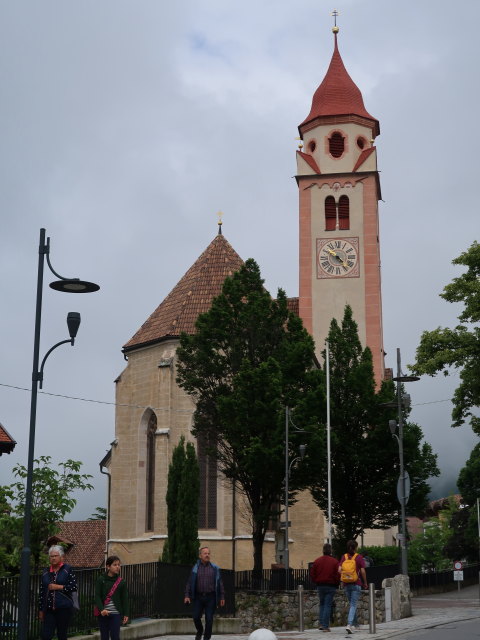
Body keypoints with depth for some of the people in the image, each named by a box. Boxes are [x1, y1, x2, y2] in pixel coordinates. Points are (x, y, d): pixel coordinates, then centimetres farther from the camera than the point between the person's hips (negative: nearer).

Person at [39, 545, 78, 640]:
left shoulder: (67, 569, 1)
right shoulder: (46, 573, 12)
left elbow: (74, 587, -7)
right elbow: (41, 592, 14)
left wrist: (58, 587, -11)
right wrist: (41, 610, 12)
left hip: (64, 608, -3)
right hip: (49, 609, 3)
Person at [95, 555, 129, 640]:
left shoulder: (121, 582, 2)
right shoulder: (101, 580, -2)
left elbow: (125, 598, 4)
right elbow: (97, 596, -7)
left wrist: (126, 614, -1)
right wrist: (101, 609, -21)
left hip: (116, 614, 0)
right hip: (103, 613, 0)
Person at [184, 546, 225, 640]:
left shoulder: (215, 568, 3)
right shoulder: (195, 568, 3)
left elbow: (220, 583, 5)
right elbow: (190, 583, 5)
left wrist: (222, 597, 1)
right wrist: (187, 596, -5)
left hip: (210, 597, -1)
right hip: (198, 597, 1)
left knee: (209, 619, -3)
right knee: (196, 617, 0)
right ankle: (199, 631, 30)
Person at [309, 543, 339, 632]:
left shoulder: (317, 561, 2)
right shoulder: (334, 562, -8)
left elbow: (312, 574, 3)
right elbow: (338, 575, -9)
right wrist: (336, 584, 7)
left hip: (320, 585, 3)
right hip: (331, 586, -3)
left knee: (321, 604, 17)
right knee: (328, 605, 0)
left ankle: (321, 623, 8)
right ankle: (325, 626, -2)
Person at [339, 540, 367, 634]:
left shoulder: (344, 557, 3)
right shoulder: (358, 557, -5)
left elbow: (339, 570, -4)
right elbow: (362, 571, -8)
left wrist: (342, 580, 11)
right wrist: (365, 582, 4)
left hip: (346, 584, 4)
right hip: (356, 584, -4)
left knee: (352, 604, 19)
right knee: (353, 605, -4)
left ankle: (355, 624, 29)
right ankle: (349, 624, -19)